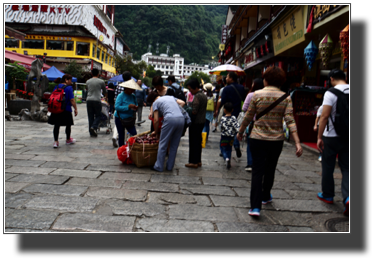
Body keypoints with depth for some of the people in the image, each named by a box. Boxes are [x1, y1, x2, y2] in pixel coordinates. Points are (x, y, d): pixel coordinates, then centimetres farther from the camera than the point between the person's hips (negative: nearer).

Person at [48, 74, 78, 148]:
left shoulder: (56, 87, 10)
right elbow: (72, 100, -15)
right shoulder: (69, 88, -9)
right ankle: (68, 140, 29)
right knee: (68, 125, 13)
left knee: (56, 125, 7)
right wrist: (75, 109, -8)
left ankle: (56, 141, -2)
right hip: (66, 110, -5)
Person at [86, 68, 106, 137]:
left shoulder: (87, 82, 11)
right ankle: (94, 127, -17)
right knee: (98, 115, 6)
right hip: (97, 100, -4)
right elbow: (105, 91, 12)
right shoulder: (101, 81, 0)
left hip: (89, 100, 4)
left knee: (90, 116, 8)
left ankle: (91, 132, 10)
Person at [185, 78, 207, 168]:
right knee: (198, 141, 15)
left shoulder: (197, 96, -17)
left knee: (193, 142, -2)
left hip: (196, 122, -10)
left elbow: (194, 111, -23)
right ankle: (198, 160, 22)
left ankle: (193, 162, 4)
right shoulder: (204, 95, 12)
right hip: (202, 121, 10)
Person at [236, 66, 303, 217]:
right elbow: (290, 121, -11)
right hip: (276, 140, 2)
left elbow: (248, 117, -1)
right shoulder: (286, 98, -2)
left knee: (257, 171, 2)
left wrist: (240, 132, 14)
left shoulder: (257, 94, -5)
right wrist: (297, 143, -13)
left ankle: (255, 206, -5)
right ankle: (265, 196, 41)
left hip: (257, 138, -2)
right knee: (270, 170, 21)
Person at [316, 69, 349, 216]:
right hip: (347, 137, 4)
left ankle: (327, 195, 25)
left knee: (328, 167, 11)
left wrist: (319, 137, -12)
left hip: (331, 137, -4)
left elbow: (324, 116, -17)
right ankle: (347, 197, -7)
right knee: (346, 168, 10)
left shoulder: (331, 93, -13)